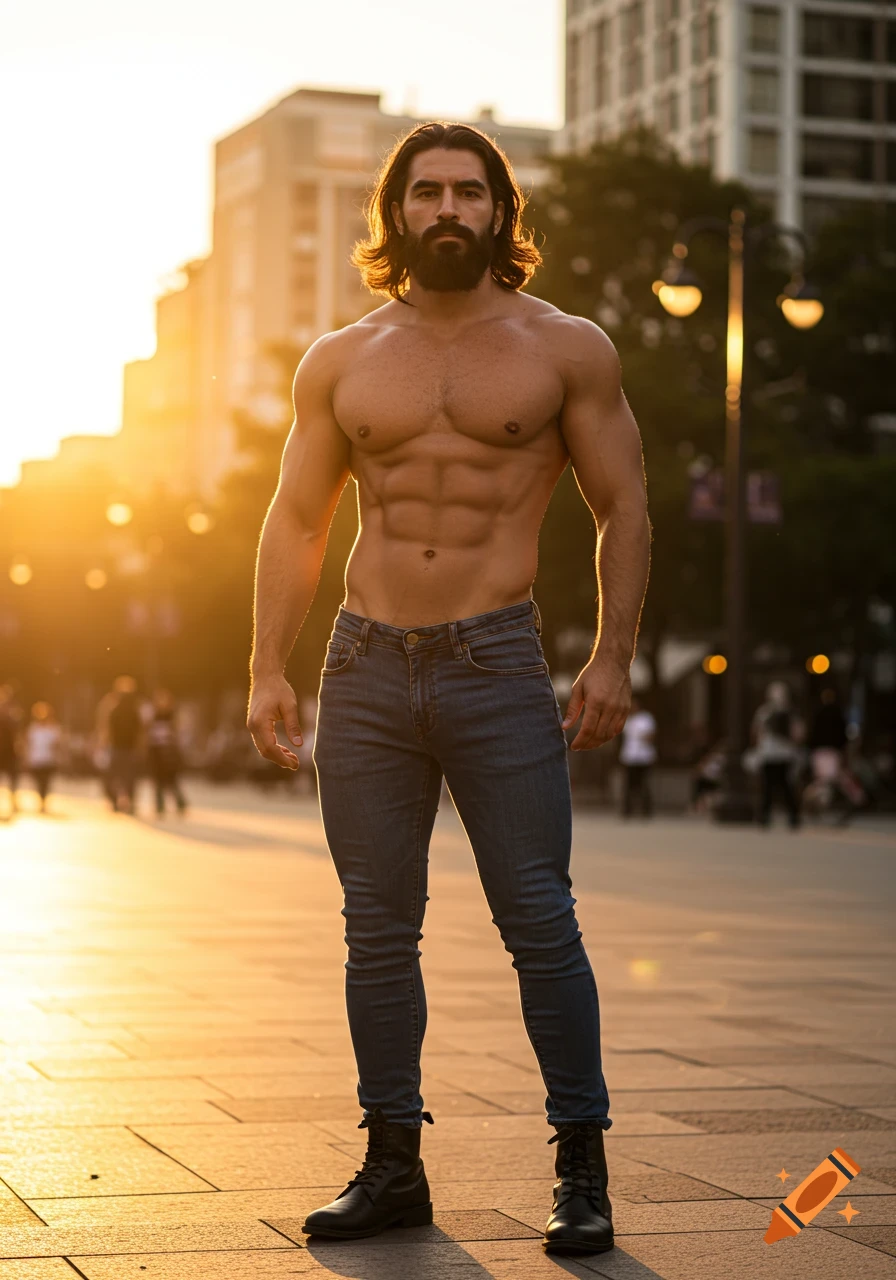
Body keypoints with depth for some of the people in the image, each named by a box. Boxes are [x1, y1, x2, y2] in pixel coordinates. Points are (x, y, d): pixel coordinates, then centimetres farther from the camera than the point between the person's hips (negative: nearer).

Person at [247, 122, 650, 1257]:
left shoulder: (566, 350, 5)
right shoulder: (340, 363, 11)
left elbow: (623, 508, 6)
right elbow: (294, 521, 13)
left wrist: (614, 657, -4)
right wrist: (268, 671, 4)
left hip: (498, 668, -3)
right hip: (366, 670, 3)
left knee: (539, 925, -4)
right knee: (378, 930, 5)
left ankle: (582, 1168, 5)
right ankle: (392, 1165, 15)